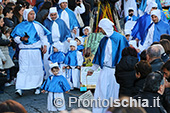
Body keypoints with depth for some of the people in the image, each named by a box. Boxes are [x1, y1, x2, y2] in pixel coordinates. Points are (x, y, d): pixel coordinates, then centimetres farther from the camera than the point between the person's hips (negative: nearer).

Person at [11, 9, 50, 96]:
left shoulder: (37, 25, 7)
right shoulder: (20, 26, 7)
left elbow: (43, 36, 9)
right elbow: (15, 38, 8)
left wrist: (44, 46, -4)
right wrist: (22, 39, -11)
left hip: (35, 50, 1)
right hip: (24, 51, -1)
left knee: (37, 69, 4)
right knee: (23, 69, -8)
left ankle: (37, 87, 18)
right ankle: (19, 88, -11)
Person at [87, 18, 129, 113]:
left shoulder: (119, 38, -7)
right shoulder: (104, 40, 11)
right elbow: (99, 55, 20)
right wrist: (93, 69, 23)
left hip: (115, 70, -5)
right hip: (105, 70, 5)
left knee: (114, 93, 3)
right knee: (101, 92, 1)